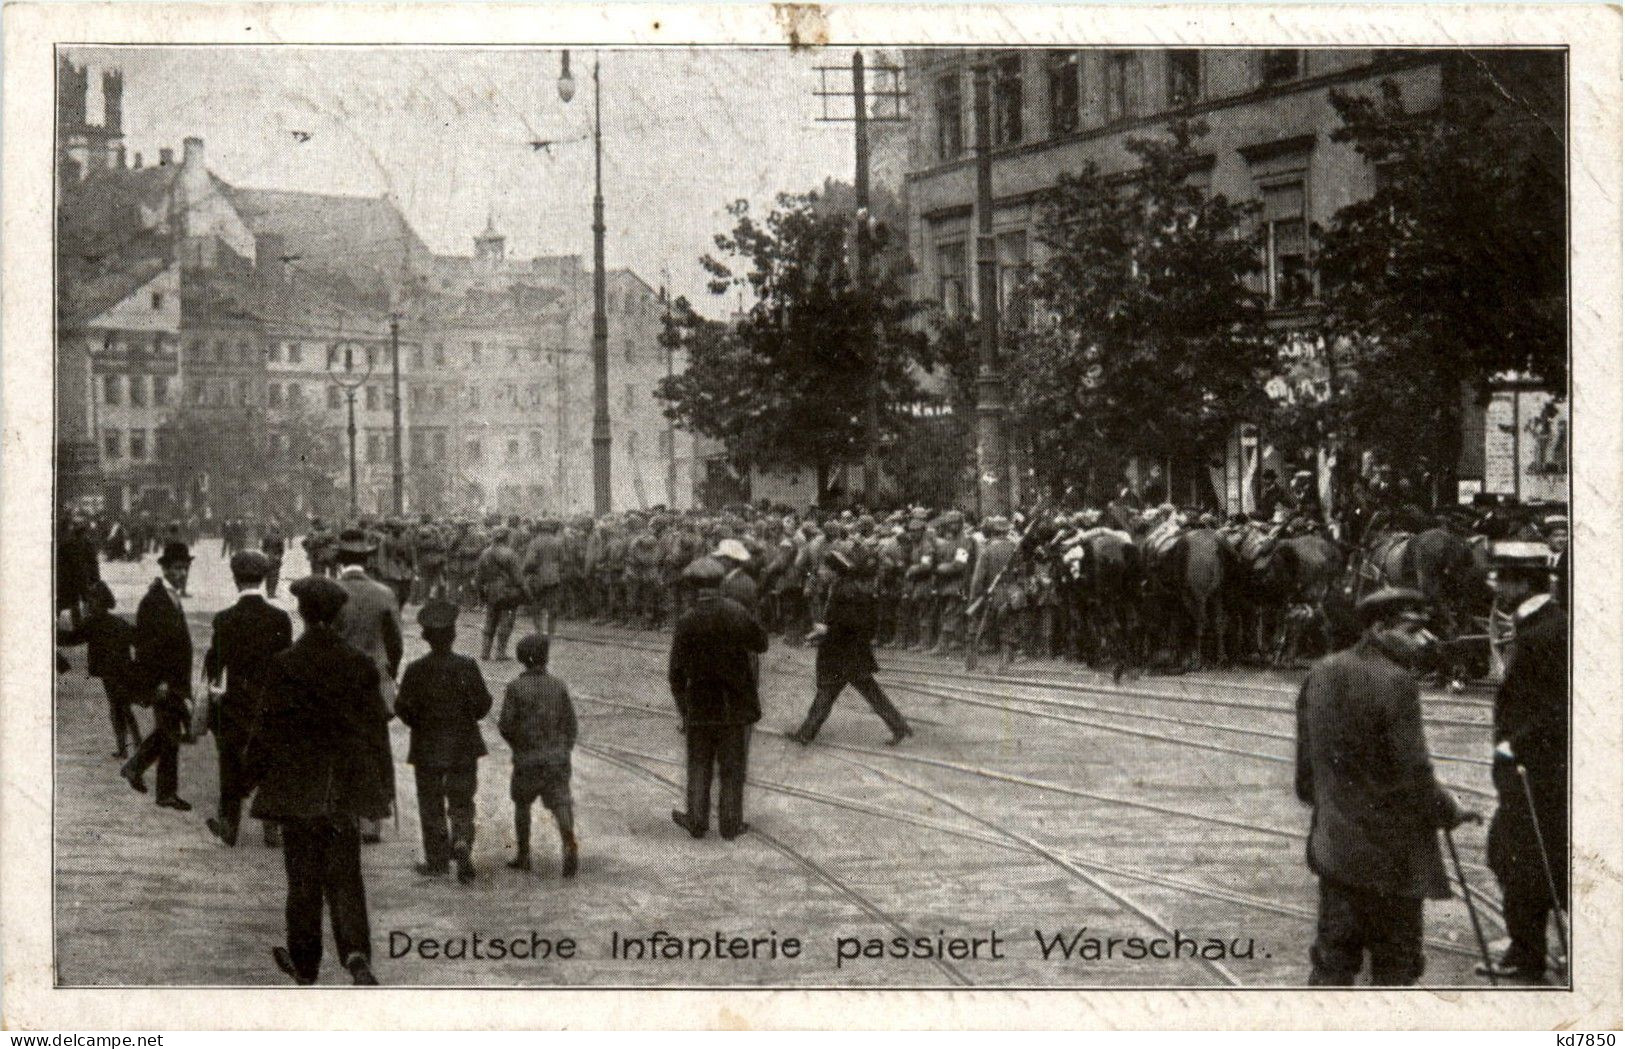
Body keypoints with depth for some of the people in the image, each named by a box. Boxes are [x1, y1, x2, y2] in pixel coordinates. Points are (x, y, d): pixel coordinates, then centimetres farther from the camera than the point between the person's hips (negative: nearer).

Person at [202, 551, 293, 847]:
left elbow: (213, 666, -4)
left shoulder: (225, 620, -11)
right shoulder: (280, 618, -7)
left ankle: (229, 824, 20)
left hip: (236, 706, -1)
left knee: (231, 762, 13)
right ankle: (272, 827, 12)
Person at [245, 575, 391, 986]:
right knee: (344, 874, 7)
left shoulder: (285, 664, -10)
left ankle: (304, 962, 17)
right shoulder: (360, 664, -2)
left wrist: (251, 775, 6)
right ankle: (356, 953, -13)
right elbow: (376, 726, 3)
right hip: (346, 787, 2)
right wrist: (383, 783, 12)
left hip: (298, 787, -2)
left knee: (303, 876, 9)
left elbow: (269, 726, -6)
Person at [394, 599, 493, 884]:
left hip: (427, 749, -1)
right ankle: (462, 843, -13)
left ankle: (437, 860, 15)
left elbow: (404, 708, -10)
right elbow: (482, 704, -4)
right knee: (462, 802, 11)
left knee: (431, 806, 11)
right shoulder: (467, 667, -9)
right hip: (464, 748, 1)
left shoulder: (416, 670, -12)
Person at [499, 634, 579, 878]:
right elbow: (570, 722, 4)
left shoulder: (516, 687, -8)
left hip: (527, 757, -1)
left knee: (522, 803, 18)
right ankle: (570, 845, -30)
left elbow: (506, 725, -9)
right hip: (558, 756, 1)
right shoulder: (558, 686, 1)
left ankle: (523, 855, 23)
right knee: (560, 803, -5)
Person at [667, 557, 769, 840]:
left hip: (701, 707, -1)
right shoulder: (737, 615, -9)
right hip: (737, 704, 1)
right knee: (733, 768, 11)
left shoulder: (687, 623, -12)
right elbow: (761, 644, 7)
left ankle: (697, 820, 22)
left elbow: (676, 673, -7)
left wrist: (682, 707, 4)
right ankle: (731, 824, 16)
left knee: (699, 766, 14)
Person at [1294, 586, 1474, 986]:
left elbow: (1305, 764, 11)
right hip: (1391, 853, -7)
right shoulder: (1396, 683, -19)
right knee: (1396, 962, 6)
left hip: (1334, 844, 7)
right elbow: (1413, 773, -18)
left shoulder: (1321, 674, 4)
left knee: (1332, 957, 13)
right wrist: (1449, 812, -1)